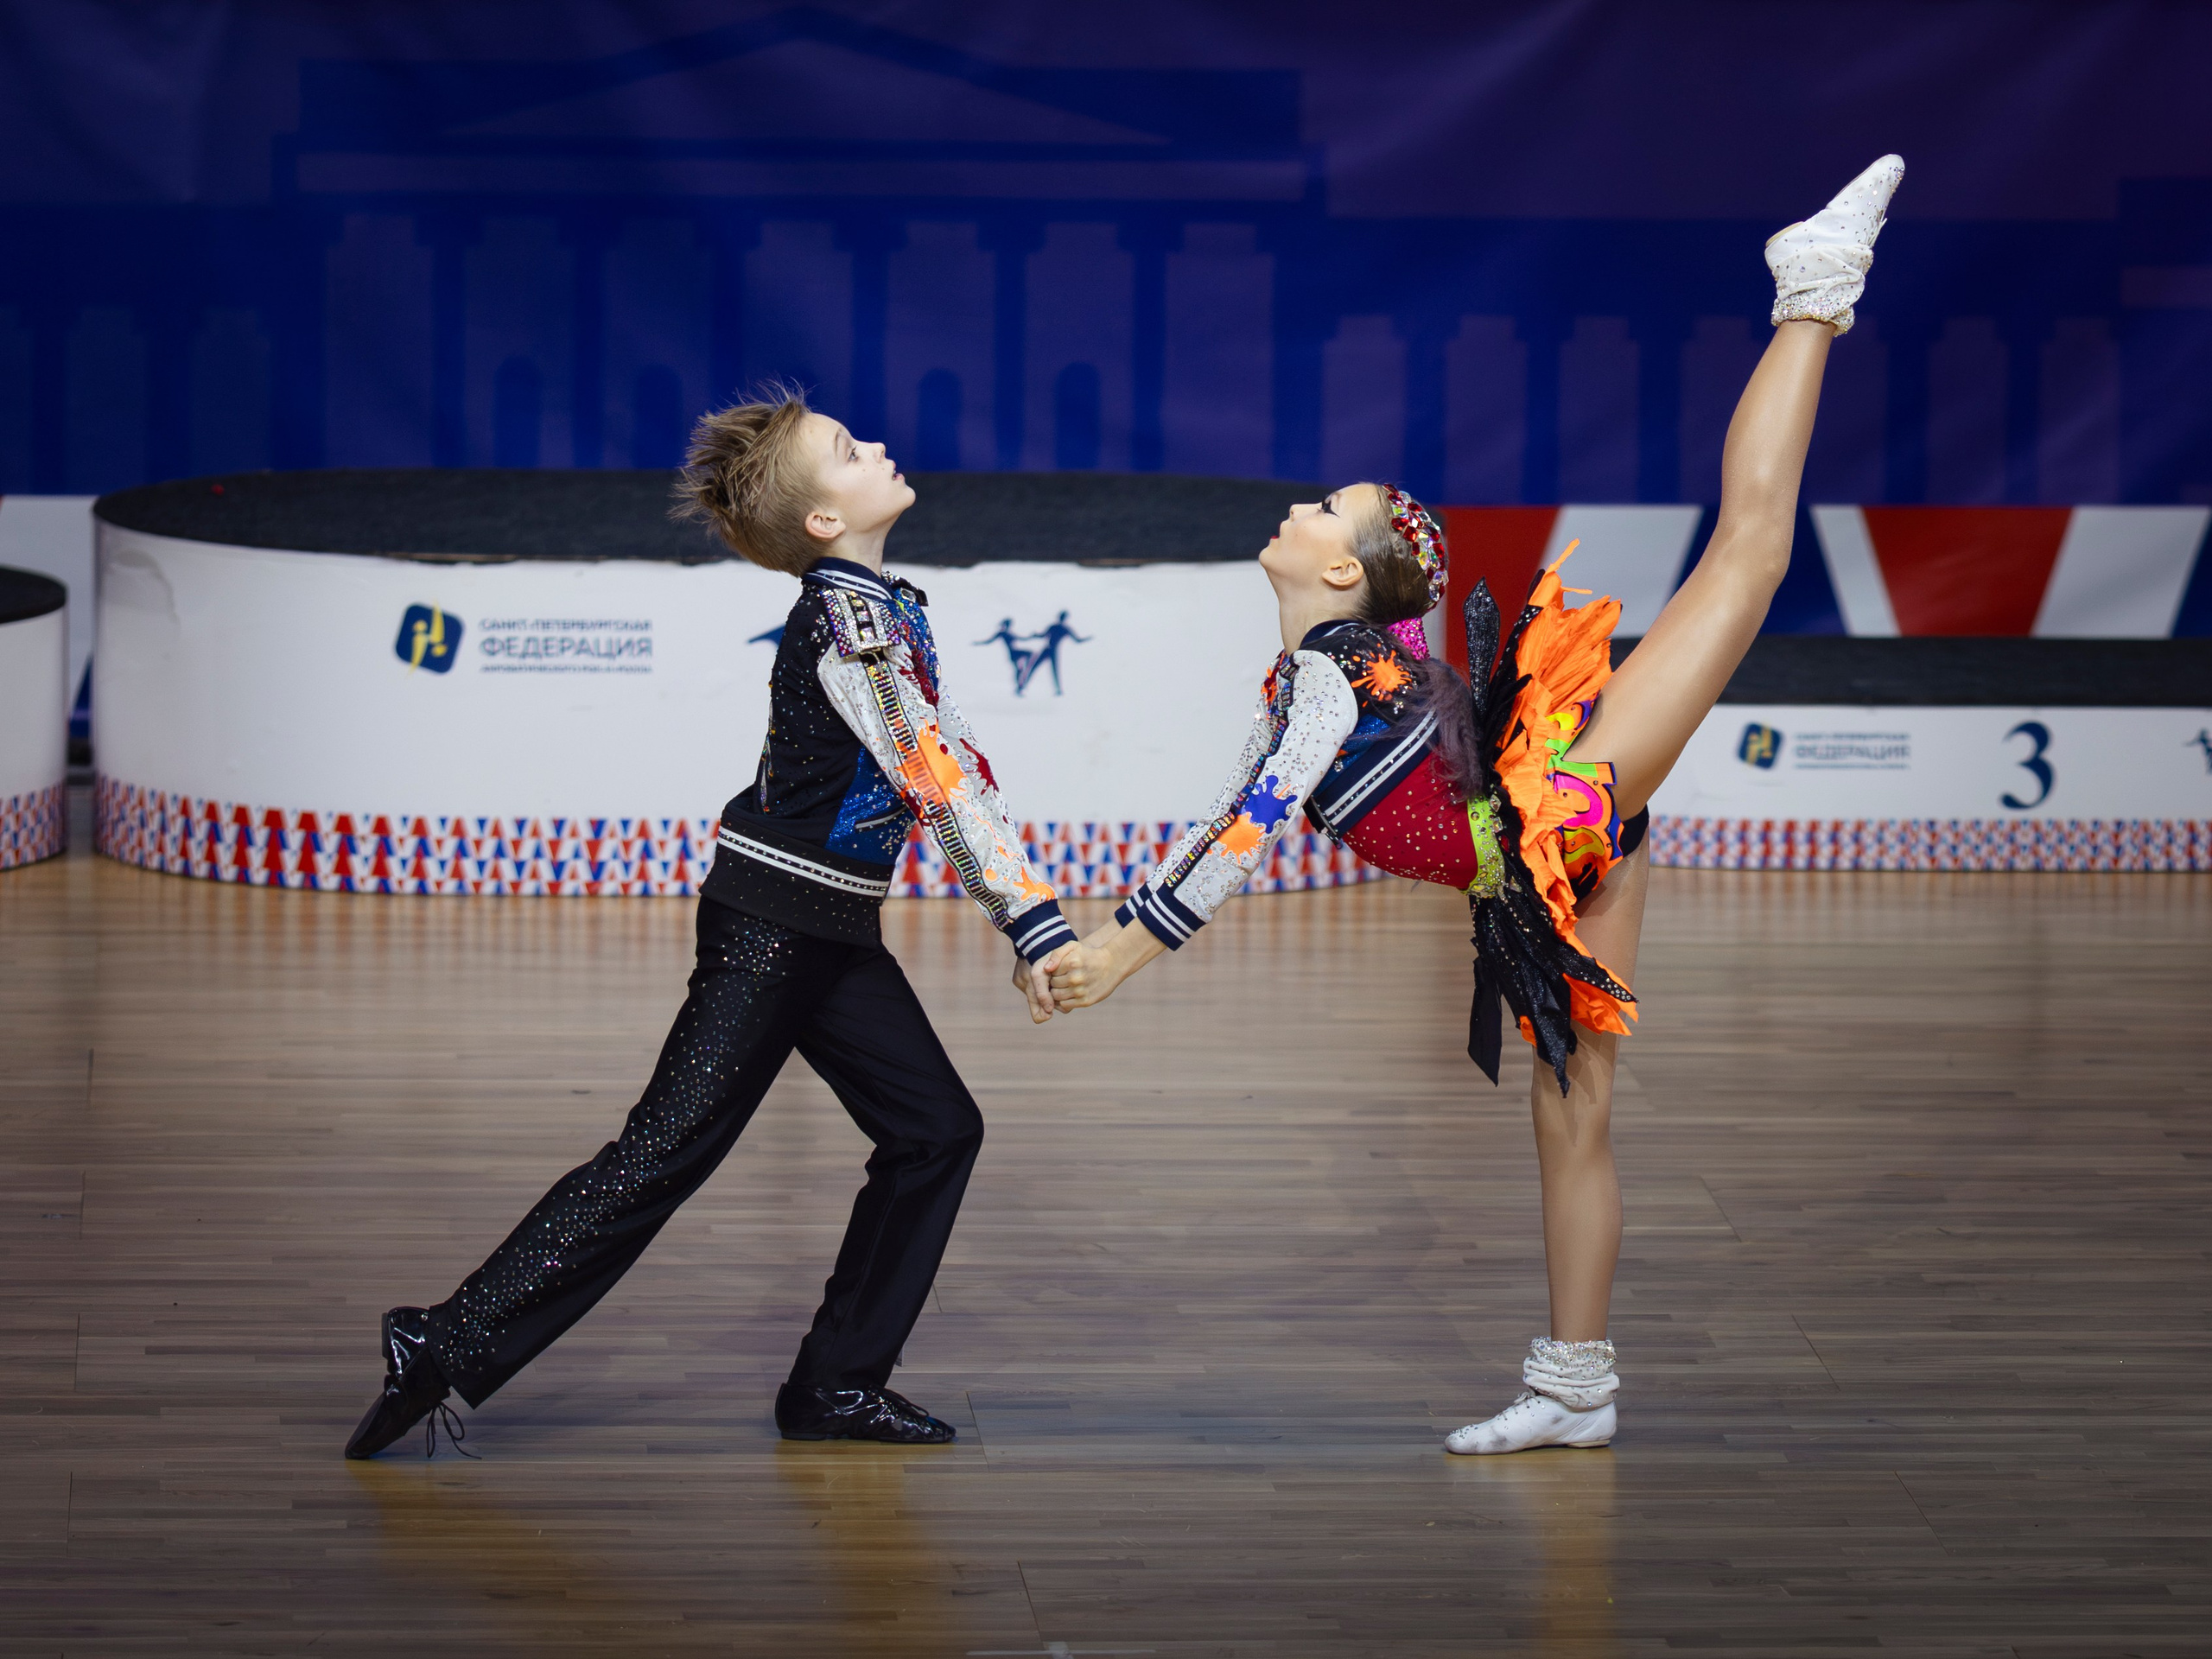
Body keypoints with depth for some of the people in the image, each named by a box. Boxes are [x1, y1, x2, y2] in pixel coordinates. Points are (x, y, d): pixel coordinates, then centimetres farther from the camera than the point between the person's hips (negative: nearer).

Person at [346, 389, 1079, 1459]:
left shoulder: (872, 607, 12)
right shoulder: (852, 623, -18)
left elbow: (945, 759, 17)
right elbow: (941, 779, -23)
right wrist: (1033, 925, -23)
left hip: (827, 931, 10)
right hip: (771, 925, -10)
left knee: (935, 1129, 8)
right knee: (669, 1148, -10)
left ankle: (838, 1385, 12)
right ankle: (450, 1347, -9)